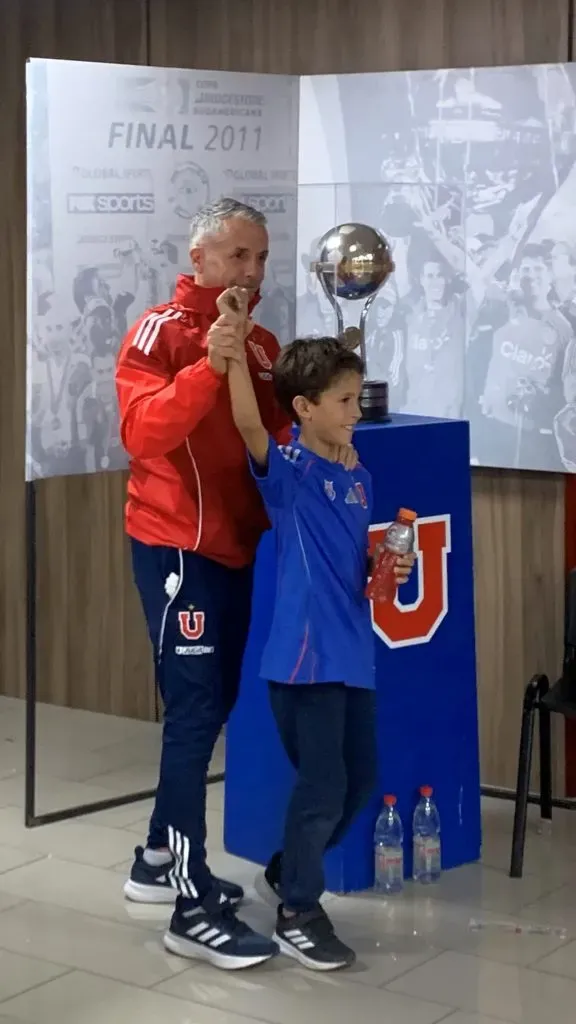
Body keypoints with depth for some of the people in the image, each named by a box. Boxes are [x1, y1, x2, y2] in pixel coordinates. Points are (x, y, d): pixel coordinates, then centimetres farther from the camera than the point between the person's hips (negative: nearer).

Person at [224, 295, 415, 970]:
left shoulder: (358, 479, 12)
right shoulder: (287, 471, -10)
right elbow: (248, 423, -30)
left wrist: (391, 569, 1)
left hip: (354, 653, 8)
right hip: (305, 654, -8)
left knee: (359, 780, 15)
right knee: (322, 784, -4)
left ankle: (289, 869, 35)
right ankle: (297, 914, 12)